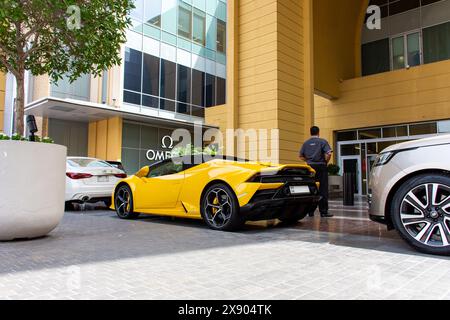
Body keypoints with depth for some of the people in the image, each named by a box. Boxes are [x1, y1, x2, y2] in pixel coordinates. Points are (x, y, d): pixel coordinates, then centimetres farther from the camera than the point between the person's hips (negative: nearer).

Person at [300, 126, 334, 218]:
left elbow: (301, 156, 11)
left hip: (310, 167, 4)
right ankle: (323, 211, 1)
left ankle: (311, 211, 13)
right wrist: (326, 162, 0)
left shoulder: (306, 143, 10)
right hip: (321, 167, -4)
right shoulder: (322, 141, -3)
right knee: (322, 190, 0)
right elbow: (329, 153, -14)